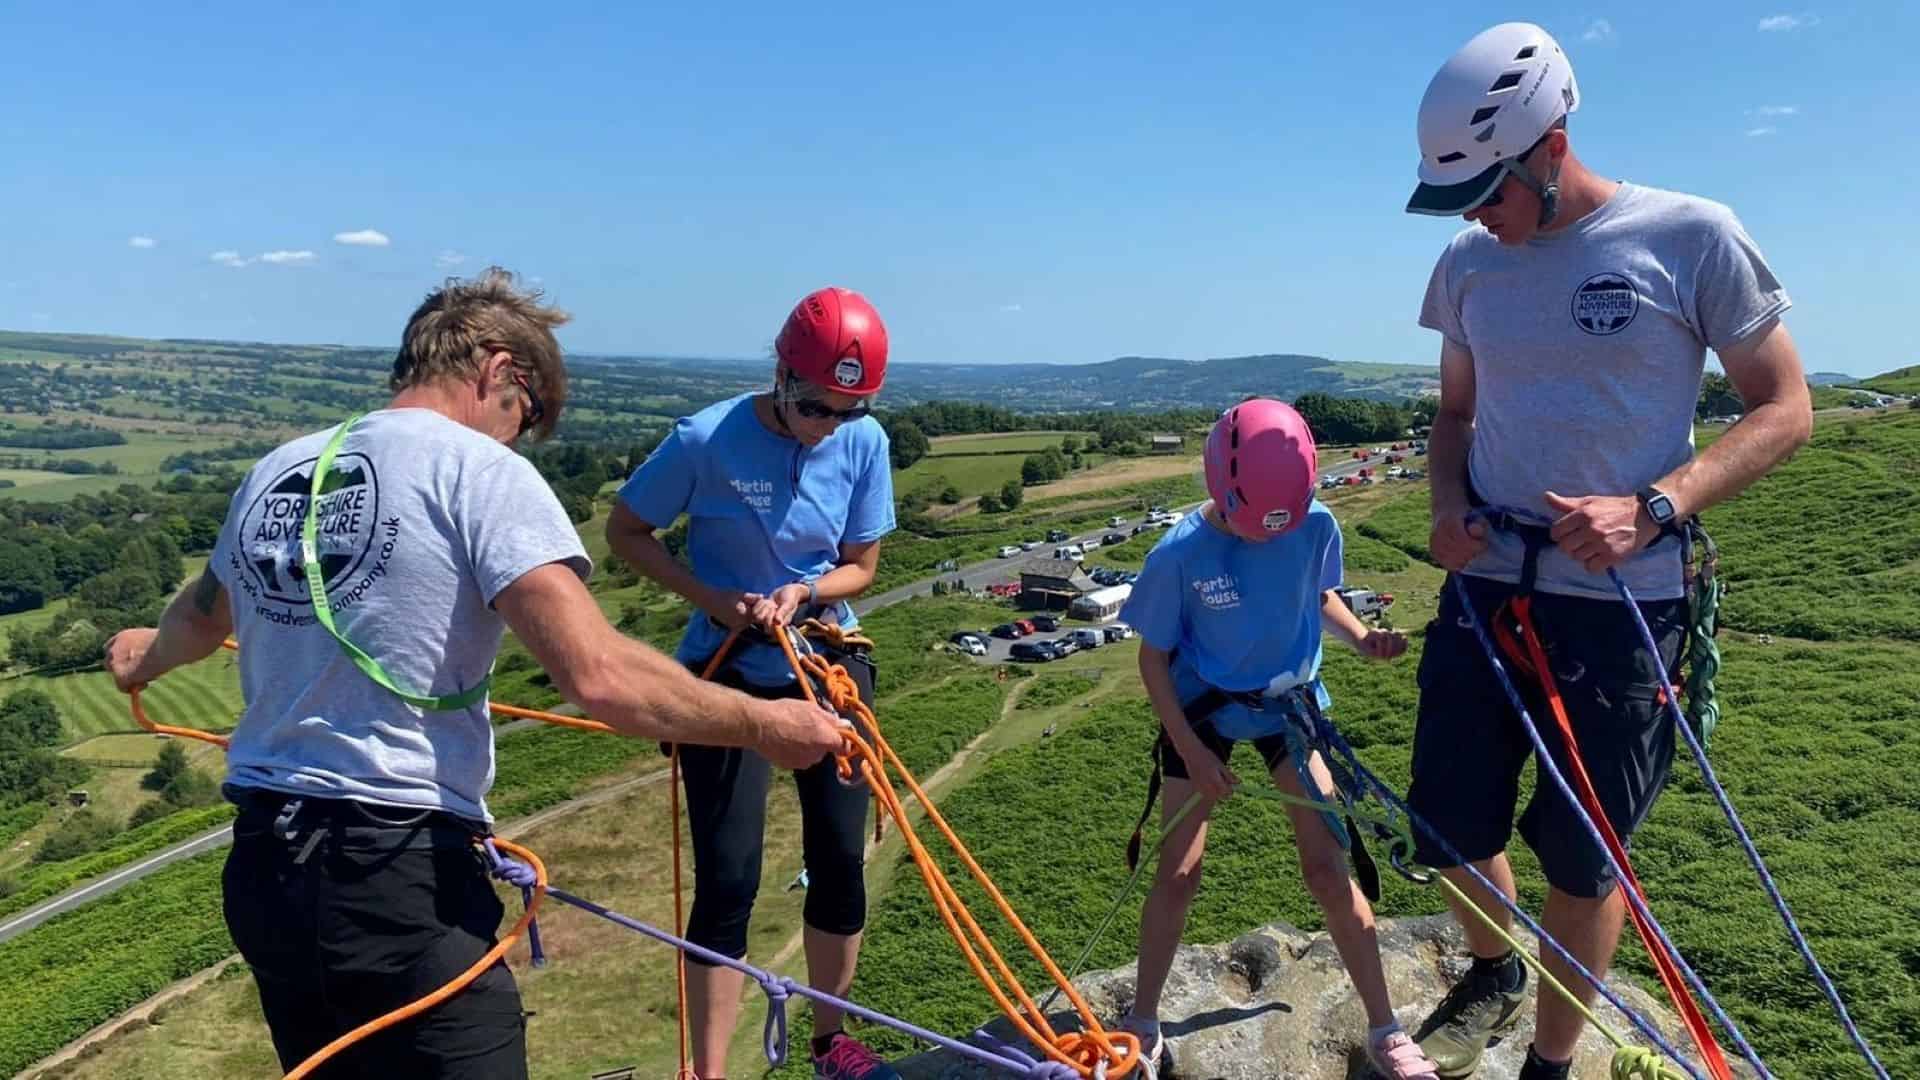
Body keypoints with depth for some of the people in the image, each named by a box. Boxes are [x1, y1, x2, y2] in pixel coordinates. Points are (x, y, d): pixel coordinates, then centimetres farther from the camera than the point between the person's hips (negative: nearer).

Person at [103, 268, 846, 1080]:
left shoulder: (273, 472, 10)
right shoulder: (478, 470, -11)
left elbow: (201, 617, 31)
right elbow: (599, 677, -23)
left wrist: (144, 656, 54)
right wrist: (762, 724, -11)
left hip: (260, 867, 8)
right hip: (402, 881, -8)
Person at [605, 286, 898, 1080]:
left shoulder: (865, 443, -10)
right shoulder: (706, 439, -19)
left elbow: (860, 566, 0)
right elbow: (625, 532, -7)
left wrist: (804, 592, -22)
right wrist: (712, 599, -19)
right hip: (728, 675, -3)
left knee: (841, 859, 8)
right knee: (727, 879, -4)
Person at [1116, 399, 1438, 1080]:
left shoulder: (1317, 527, -18)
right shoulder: (1179, 554, -25)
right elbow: (1154, 657, -12)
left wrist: (1361, 636, -15)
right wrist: (1192, 750, -14)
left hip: (1289, 702, 2)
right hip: (1201, 711, -1)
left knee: (1326, 866, 0)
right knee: (1178, 872, 2)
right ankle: (1143, 1025, 20)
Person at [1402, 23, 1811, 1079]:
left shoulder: (1689, 237, -9)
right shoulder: (1468, 261, 5)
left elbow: (1783, 408, -4)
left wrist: (1651, 507, -20)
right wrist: (1450, 503, -4)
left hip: (1618, 603, -4)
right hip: (1484, 589, 4)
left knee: (1581, 854, 7)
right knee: (1447, 824, 10)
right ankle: (1492, 972, 42)